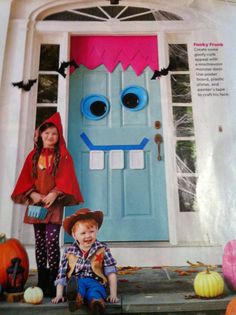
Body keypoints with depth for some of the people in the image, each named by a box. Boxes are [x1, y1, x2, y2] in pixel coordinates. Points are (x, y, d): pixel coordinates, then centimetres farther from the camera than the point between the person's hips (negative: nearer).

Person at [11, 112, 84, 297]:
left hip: (54, 203, -4)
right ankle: (41, 281, 17)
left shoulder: (64, 156, 3)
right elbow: (26, 178, 7)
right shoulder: (33, 156, 12)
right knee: (40, 242, 8)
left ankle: (53, 282, -3)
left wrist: (54, 194, -21)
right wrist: (32, 194, -10)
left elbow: (66, 179, -6)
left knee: (52, 242, -11)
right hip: (36, 202, 4)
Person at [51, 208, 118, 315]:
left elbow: (111, 272, 4)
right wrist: (59, 295, 7)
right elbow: (61, 275, 14)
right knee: (74, 282, -34)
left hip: (95, 282, -1)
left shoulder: (102, 249, 7)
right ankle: (76, 298, -63)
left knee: (95, 293, -36)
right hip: (76, 282, 1)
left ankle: (97, 303, -64)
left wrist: (113, 294, -2)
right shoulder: (69, 252, 11)